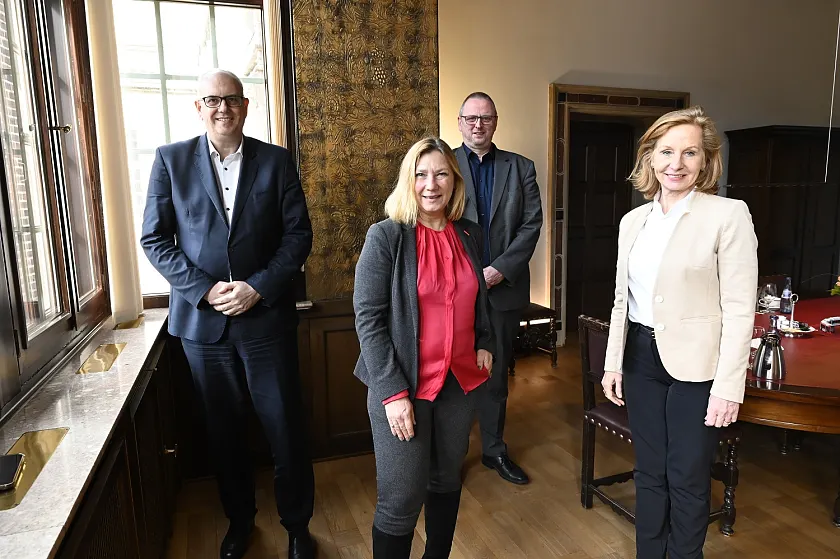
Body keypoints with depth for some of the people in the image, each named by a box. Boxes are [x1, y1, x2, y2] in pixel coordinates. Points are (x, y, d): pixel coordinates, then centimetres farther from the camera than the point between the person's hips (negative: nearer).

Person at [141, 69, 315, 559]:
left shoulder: (277, 160, 1)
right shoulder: (171, 160, 3)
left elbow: (299, 234, -2)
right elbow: (155, 239, 0)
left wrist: (259, 287, -13)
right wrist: (204, 290, -11)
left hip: (267, 316, -1)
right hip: (201, 319, 1)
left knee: (287, 430, 6)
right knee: (224, 432, 16)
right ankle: (240, 519, 39)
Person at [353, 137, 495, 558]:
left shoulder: (470, 235, 6)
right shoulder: (386, 236, -11)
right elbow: (368, 319, -13)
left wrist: (485, 344, 6)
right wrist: (393, 392, -17)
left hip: (460, 382, 5)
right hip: (402, 386, -5)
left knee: (446, 481, 20)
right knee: (401, 502, 2)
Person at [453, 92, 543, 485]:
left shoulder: (521, 168, 7)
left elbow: (532, 223, 0)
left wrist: (501, 269, -11)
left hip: (504, 287, 2)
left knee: (496, 372, 13)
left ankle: (494, 449, 30)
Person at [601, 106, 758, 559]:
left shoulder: (729, 215, -10)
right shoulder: (633, 220, 6)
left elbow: (739, 309, -12)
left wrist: (728, 386, -14)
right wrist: (614, 363, 9)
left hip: (695, 364, -4)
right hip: (642, 358, 5)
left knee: (687, 477, 10)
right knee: (649, 470, 18)